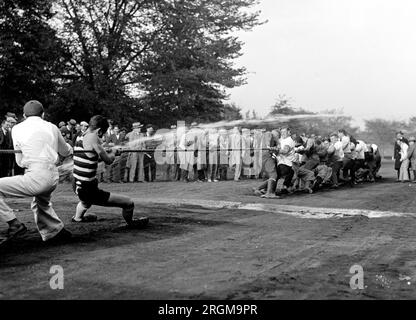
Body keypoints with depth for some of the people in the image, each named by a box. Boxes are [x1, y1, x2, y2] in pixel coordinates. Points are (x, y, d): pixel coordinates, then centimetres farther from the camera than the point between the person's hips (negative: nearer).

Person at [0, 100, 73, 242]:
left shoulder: (17, 129, 5)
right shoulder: (52, 127, 12)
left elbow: (19, 161, 11)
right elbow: (65, 152, 27)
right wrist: (70, 149, 50)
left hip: (36, 177, -6)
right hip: (54, 177, 6)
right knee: (41, 203, 33)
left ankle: (14, 224, -3)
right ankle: (57, 230, 41)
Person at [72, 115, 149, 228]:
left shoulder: (80, 139, 9)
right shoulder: (93, 137, -18)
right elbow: (108, 160, -13)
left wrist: (108, 153, 21)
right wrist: (113, 152, 7)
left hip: (77, 186, 10)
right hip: (89, 191, -10)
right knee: (129, 203, -5)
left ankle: (77, 217, 68)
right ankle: (130, 223, 20)